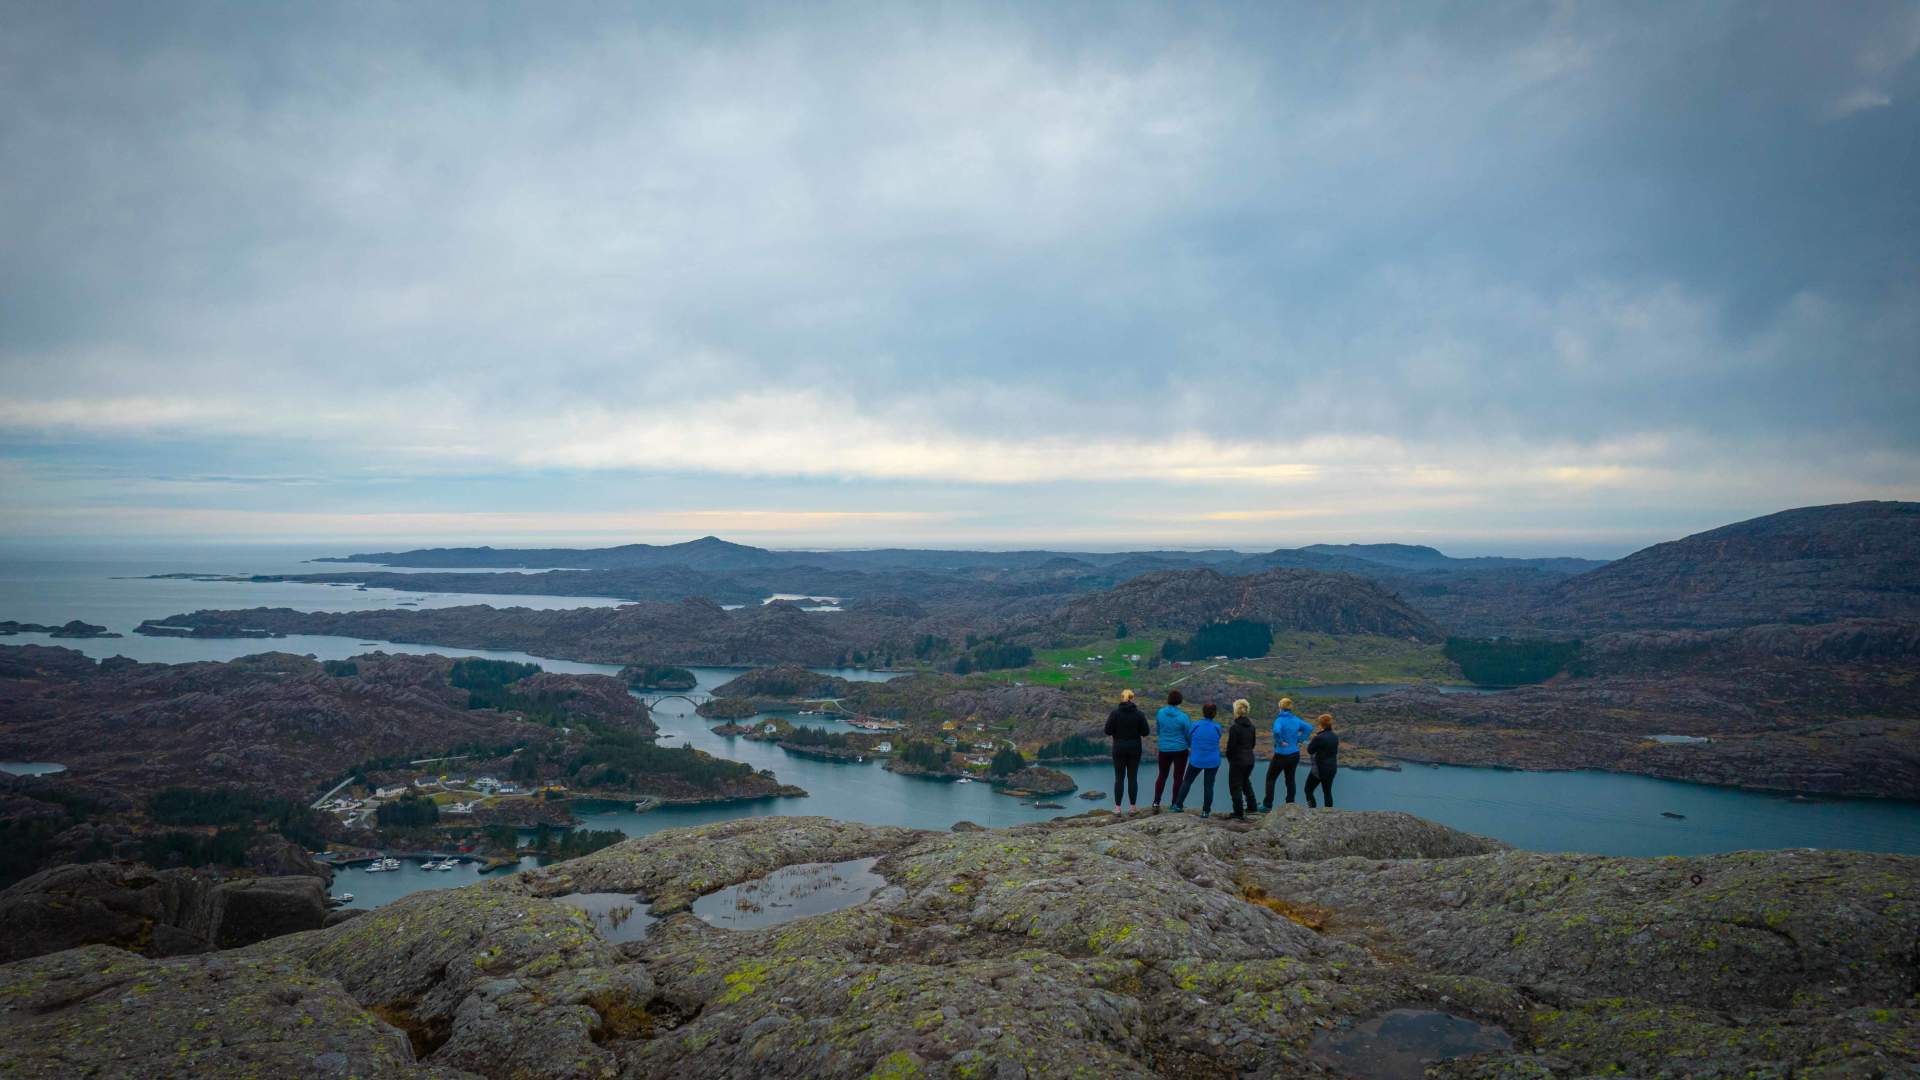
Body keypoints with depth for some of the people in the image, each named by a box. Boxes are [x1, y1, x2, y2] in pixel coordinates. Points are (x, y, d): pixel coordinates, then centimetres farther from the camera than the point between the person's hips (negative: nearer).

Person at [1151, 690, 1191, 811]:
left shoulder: (1160, 713, -8)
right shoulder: (1183, 716, -18)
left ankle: (1156, 803, 9)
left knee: (1162, 776, 18)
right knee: (1178, 778, 11)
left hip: (1164, 750, 3)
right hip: (1180, 750, -3)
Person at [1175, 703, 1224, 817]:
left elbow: (1189, 740, 3)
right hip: (1213, 761, 0)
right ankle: (1206, 811, 12)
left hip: (1196, 760, 0)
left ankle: (1178, 806, 16)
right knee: (1208, 786, 9)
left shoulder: (1195, 726, -11)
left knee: (1187, 782, 15)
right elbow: (1216, 742, 8)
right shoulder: (1217, 727, -7)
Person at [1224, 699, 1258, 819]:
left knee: (1235, 786, 4)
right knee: (1246, 781, 28)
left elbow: (1231, 746, -16)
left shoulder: (1234, 728, -19)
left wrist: (1229, 758, 2)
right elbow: (1253, 743, 12)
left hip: (1237, 760, -7)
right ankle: (1251, 806, 32)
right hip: (1250, 759, 7)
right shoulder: (1251, 726, 3)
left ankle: (1239, 814, 5)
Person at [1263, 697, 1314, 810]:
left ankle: (1267, 805, 2)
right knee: (1290, 779, 15)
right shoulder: (1296, 720, 3)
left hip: (1281, 754, -6)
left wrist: (1280, 742, -20)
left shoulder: (1280, 720, -17)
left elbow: (1276, 731, -36)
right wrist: (1300, 739, 6)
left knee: (1270, 779, 4)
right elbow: (1309, 728, 10)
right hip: (1295, 754, 6)